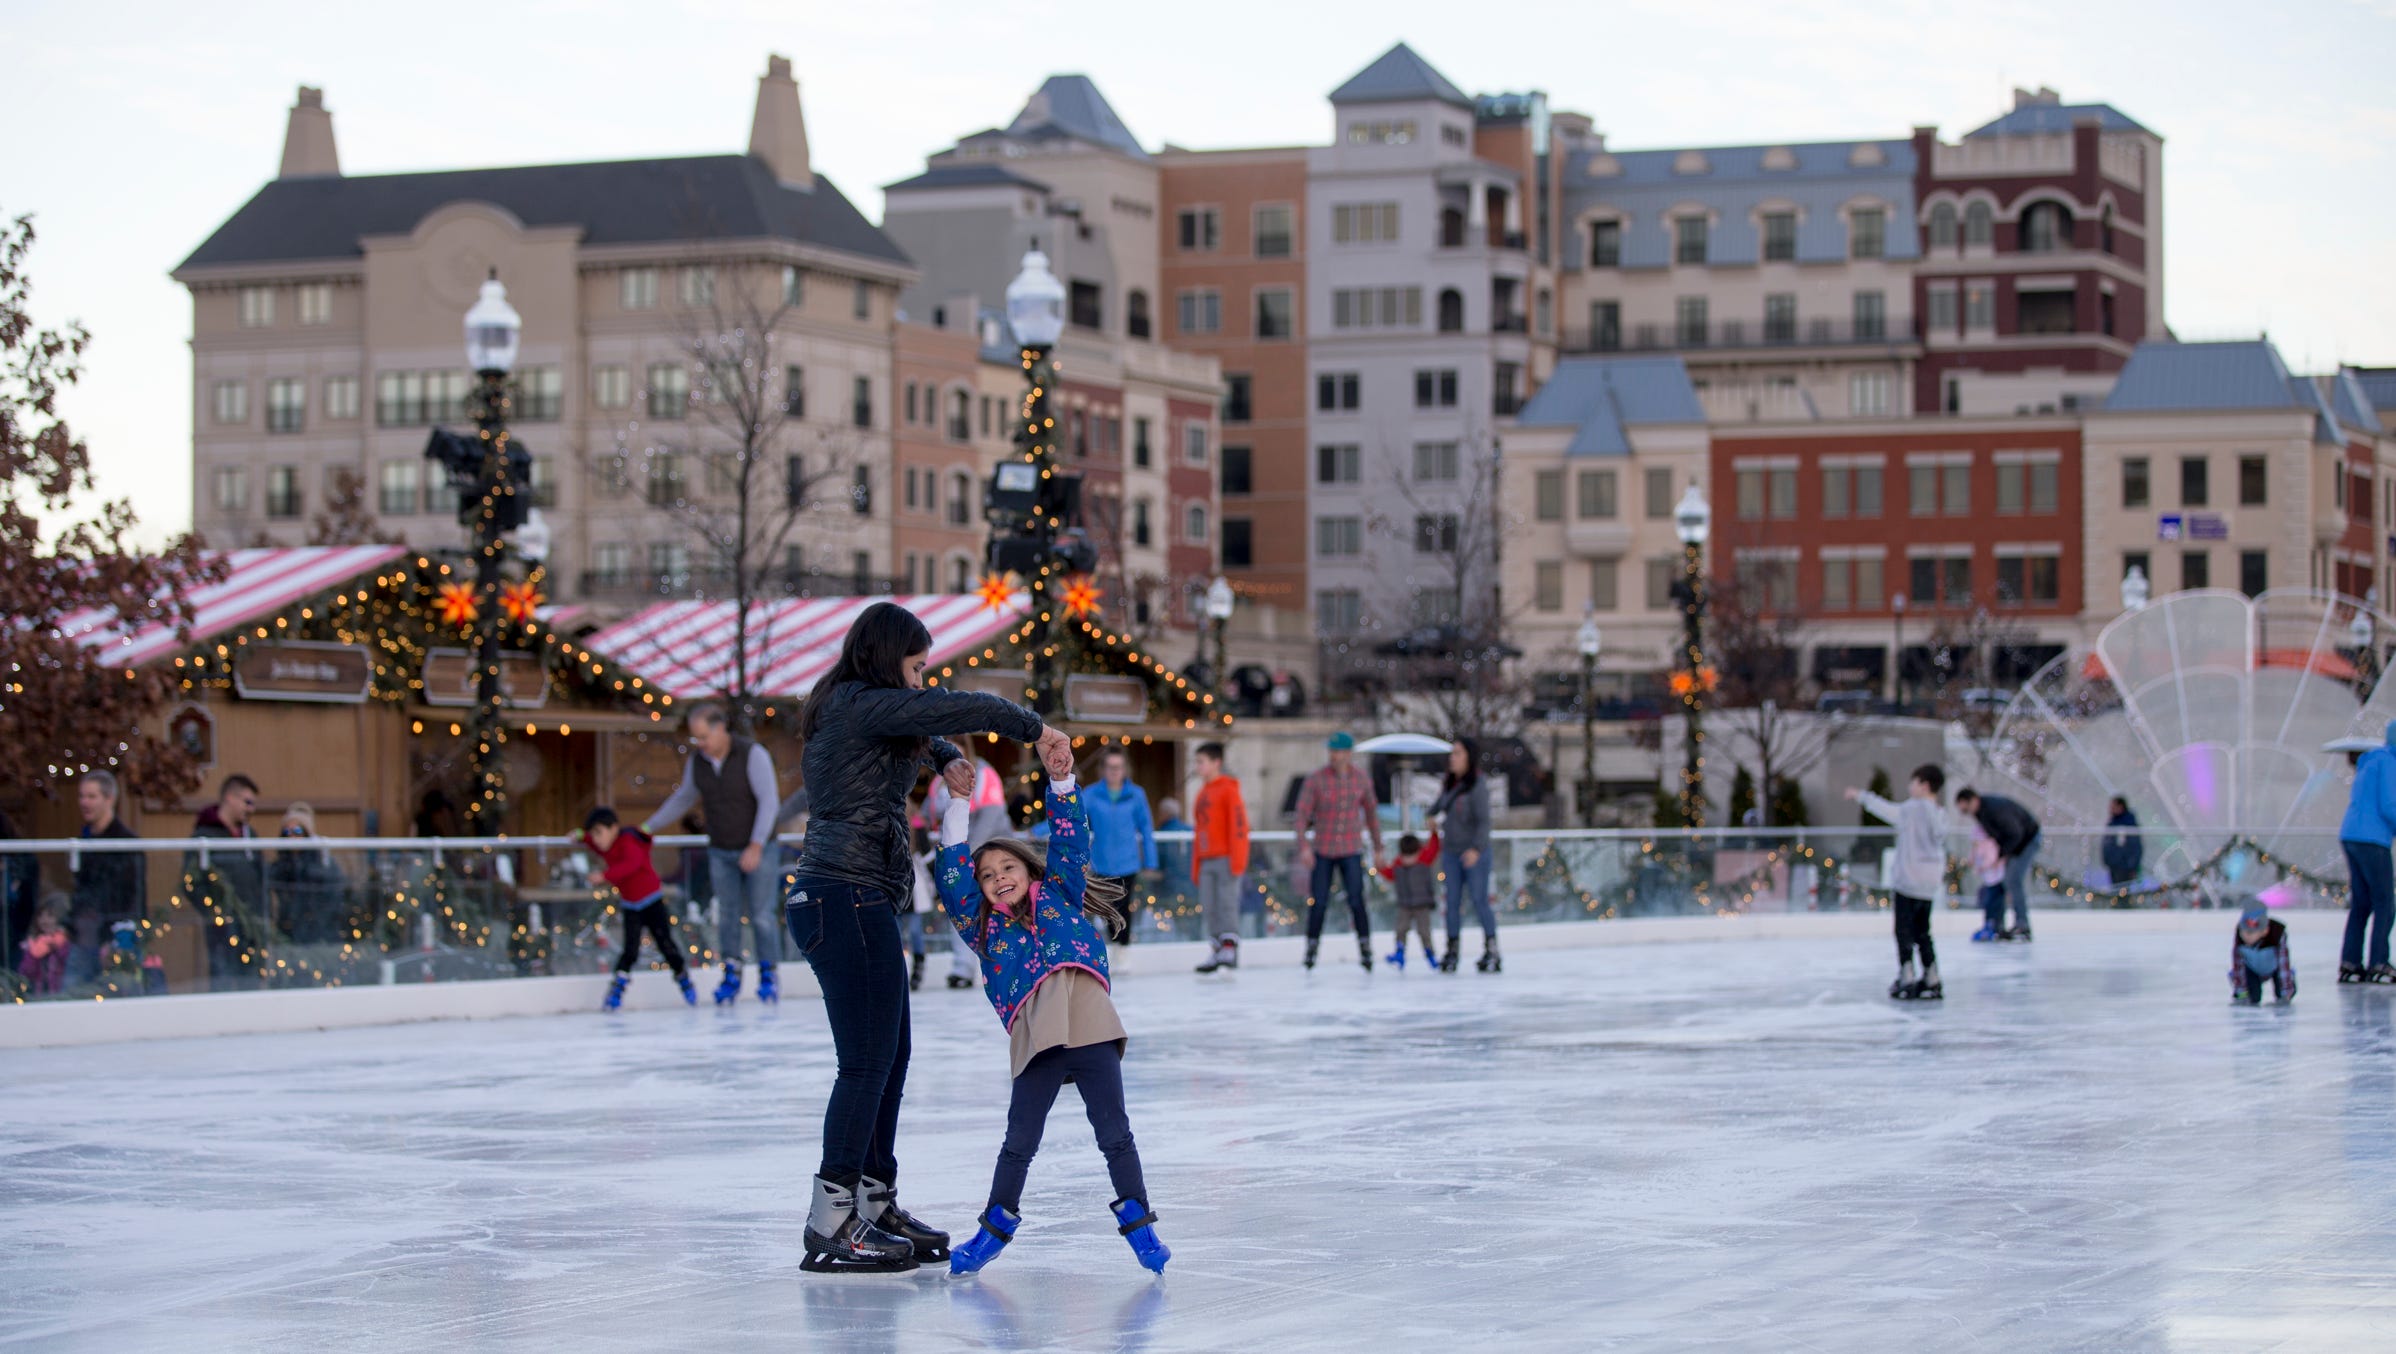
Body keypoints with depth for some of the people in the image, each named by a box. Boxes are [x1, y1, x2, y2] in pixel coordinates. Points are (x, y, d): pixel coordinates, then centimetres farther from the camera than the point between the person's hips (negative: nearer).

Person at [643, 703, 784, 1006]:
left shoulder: (753, 754, -17)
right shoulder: (696, 762, -1)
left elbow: (769, 801, -18)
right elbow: (683, 798, 16)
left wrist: (757, 846, -24)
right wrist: (648, 827, 17)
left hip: (758, 850, -4)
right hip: (721, 853, 4)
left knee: (761, 914, -4)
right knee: (728, 914, 3)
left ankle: (768, 975, 6)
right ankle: (731, 976, 9)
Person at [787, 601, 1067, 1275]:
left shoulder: (854, 708, 18)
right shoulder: (862, 705, -12)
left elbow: (912, 729, 36)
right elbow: (955, 707, -20)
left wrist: (946, 757, 15)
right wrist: (1034, 728, -9)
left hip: (831, 899, 11)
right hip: (848, 897, -11)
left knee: (890, 1056, 15)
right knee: (867, 1061, -7)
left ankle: (875, 1207, 22)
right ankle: (830, 1225, -5)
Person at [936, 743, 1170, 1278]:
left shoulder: (1060, 894, 22)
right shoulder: (984, 928, 21)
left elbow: (1070, 841, 16)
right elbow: (954, 884, 15)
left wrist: (1061, 784, 5)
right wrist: (956, 811, 16)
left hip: (1091, 1029, -1)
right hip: (1035, 1044, 1)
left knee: (1114, 1134, -1)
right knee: (1019, 1142, 2)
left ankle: (1137, 1221, 5)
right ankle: (998, 1222, 16)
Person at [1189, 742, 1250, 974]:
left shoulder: (1228, 789, -4)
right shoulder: (1203, 793, 19)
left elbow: (1238, 825, -11)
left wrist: (1236, 861, -17)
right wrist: (1195, 866, 18)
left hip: (1226, 859, -8)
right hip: (1206, 860, 8)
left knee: (1227, 903, -11)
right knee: (1209, 909, 3)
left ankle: (1230, 948, -12)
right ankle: (1217, 951, 5)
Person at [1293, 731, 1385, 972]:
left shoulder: (1361, 778, 0)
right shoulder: (1316, 779, -7)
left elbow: (1372, 813, 12)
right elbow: (1302, 814, -8)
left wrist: (1377, 848, 14)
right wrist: (1304, 846, -20)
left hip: (1351, 851, 0)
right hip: (1322, 851, 0)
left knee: (1356, 899, -12)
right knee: (1318, 901, 2)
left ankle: (1365, 949, -7)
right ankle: (1312, 946, 16)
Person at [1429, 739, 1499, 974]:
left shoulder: (1478, 786, -11)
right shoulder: (1449, 785, 9)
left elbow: (1483, 820, -19)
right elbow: (1436, 808, 28)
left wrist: (1476, 848, -29)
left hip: (1474, 855, -6)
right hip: (1451, 853, 6)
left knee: (1480, 901, -4)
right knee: (1452, 902, 7)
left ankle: (1491, 952, 3)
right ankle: (1452, 951, 12)